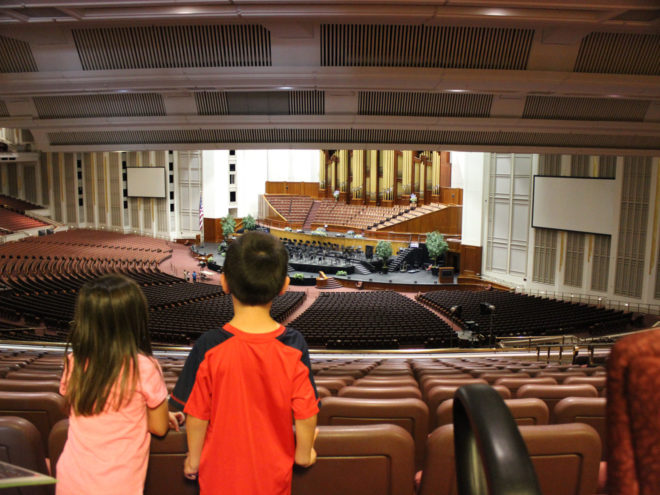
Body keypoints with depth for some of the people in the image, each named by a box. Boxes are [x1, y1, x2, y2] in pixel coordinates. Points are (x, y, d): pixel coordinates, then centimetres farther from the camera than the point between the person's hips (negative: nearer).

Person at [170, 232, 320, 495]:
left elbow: (196, 415, -12)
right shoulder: (294, 345, -18)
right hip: (273, 474, 1)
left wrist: (194, 458, 6)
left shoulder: (209, 347, -21)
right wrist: (304, 453, 8)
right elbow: (305, 412, -10)